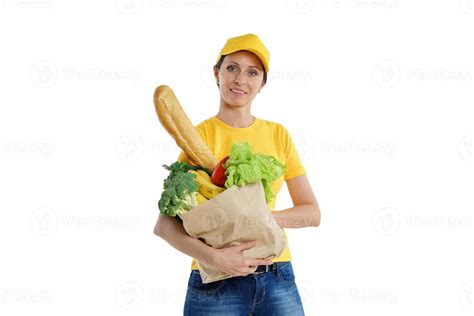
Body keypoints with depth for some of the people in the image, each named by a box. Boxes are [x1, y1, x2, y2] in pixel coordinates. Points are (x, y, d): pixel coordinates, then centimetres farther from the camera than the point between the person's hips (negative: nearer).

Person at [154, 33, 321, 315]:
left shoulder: (278, 134, 4)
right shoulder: (201, 134, -7)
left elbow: (312, 213, 3)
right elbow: (164, 223, -13)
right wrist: (215, 257, -27)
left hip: (277, 278, 3)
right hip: (217, 284, -3)